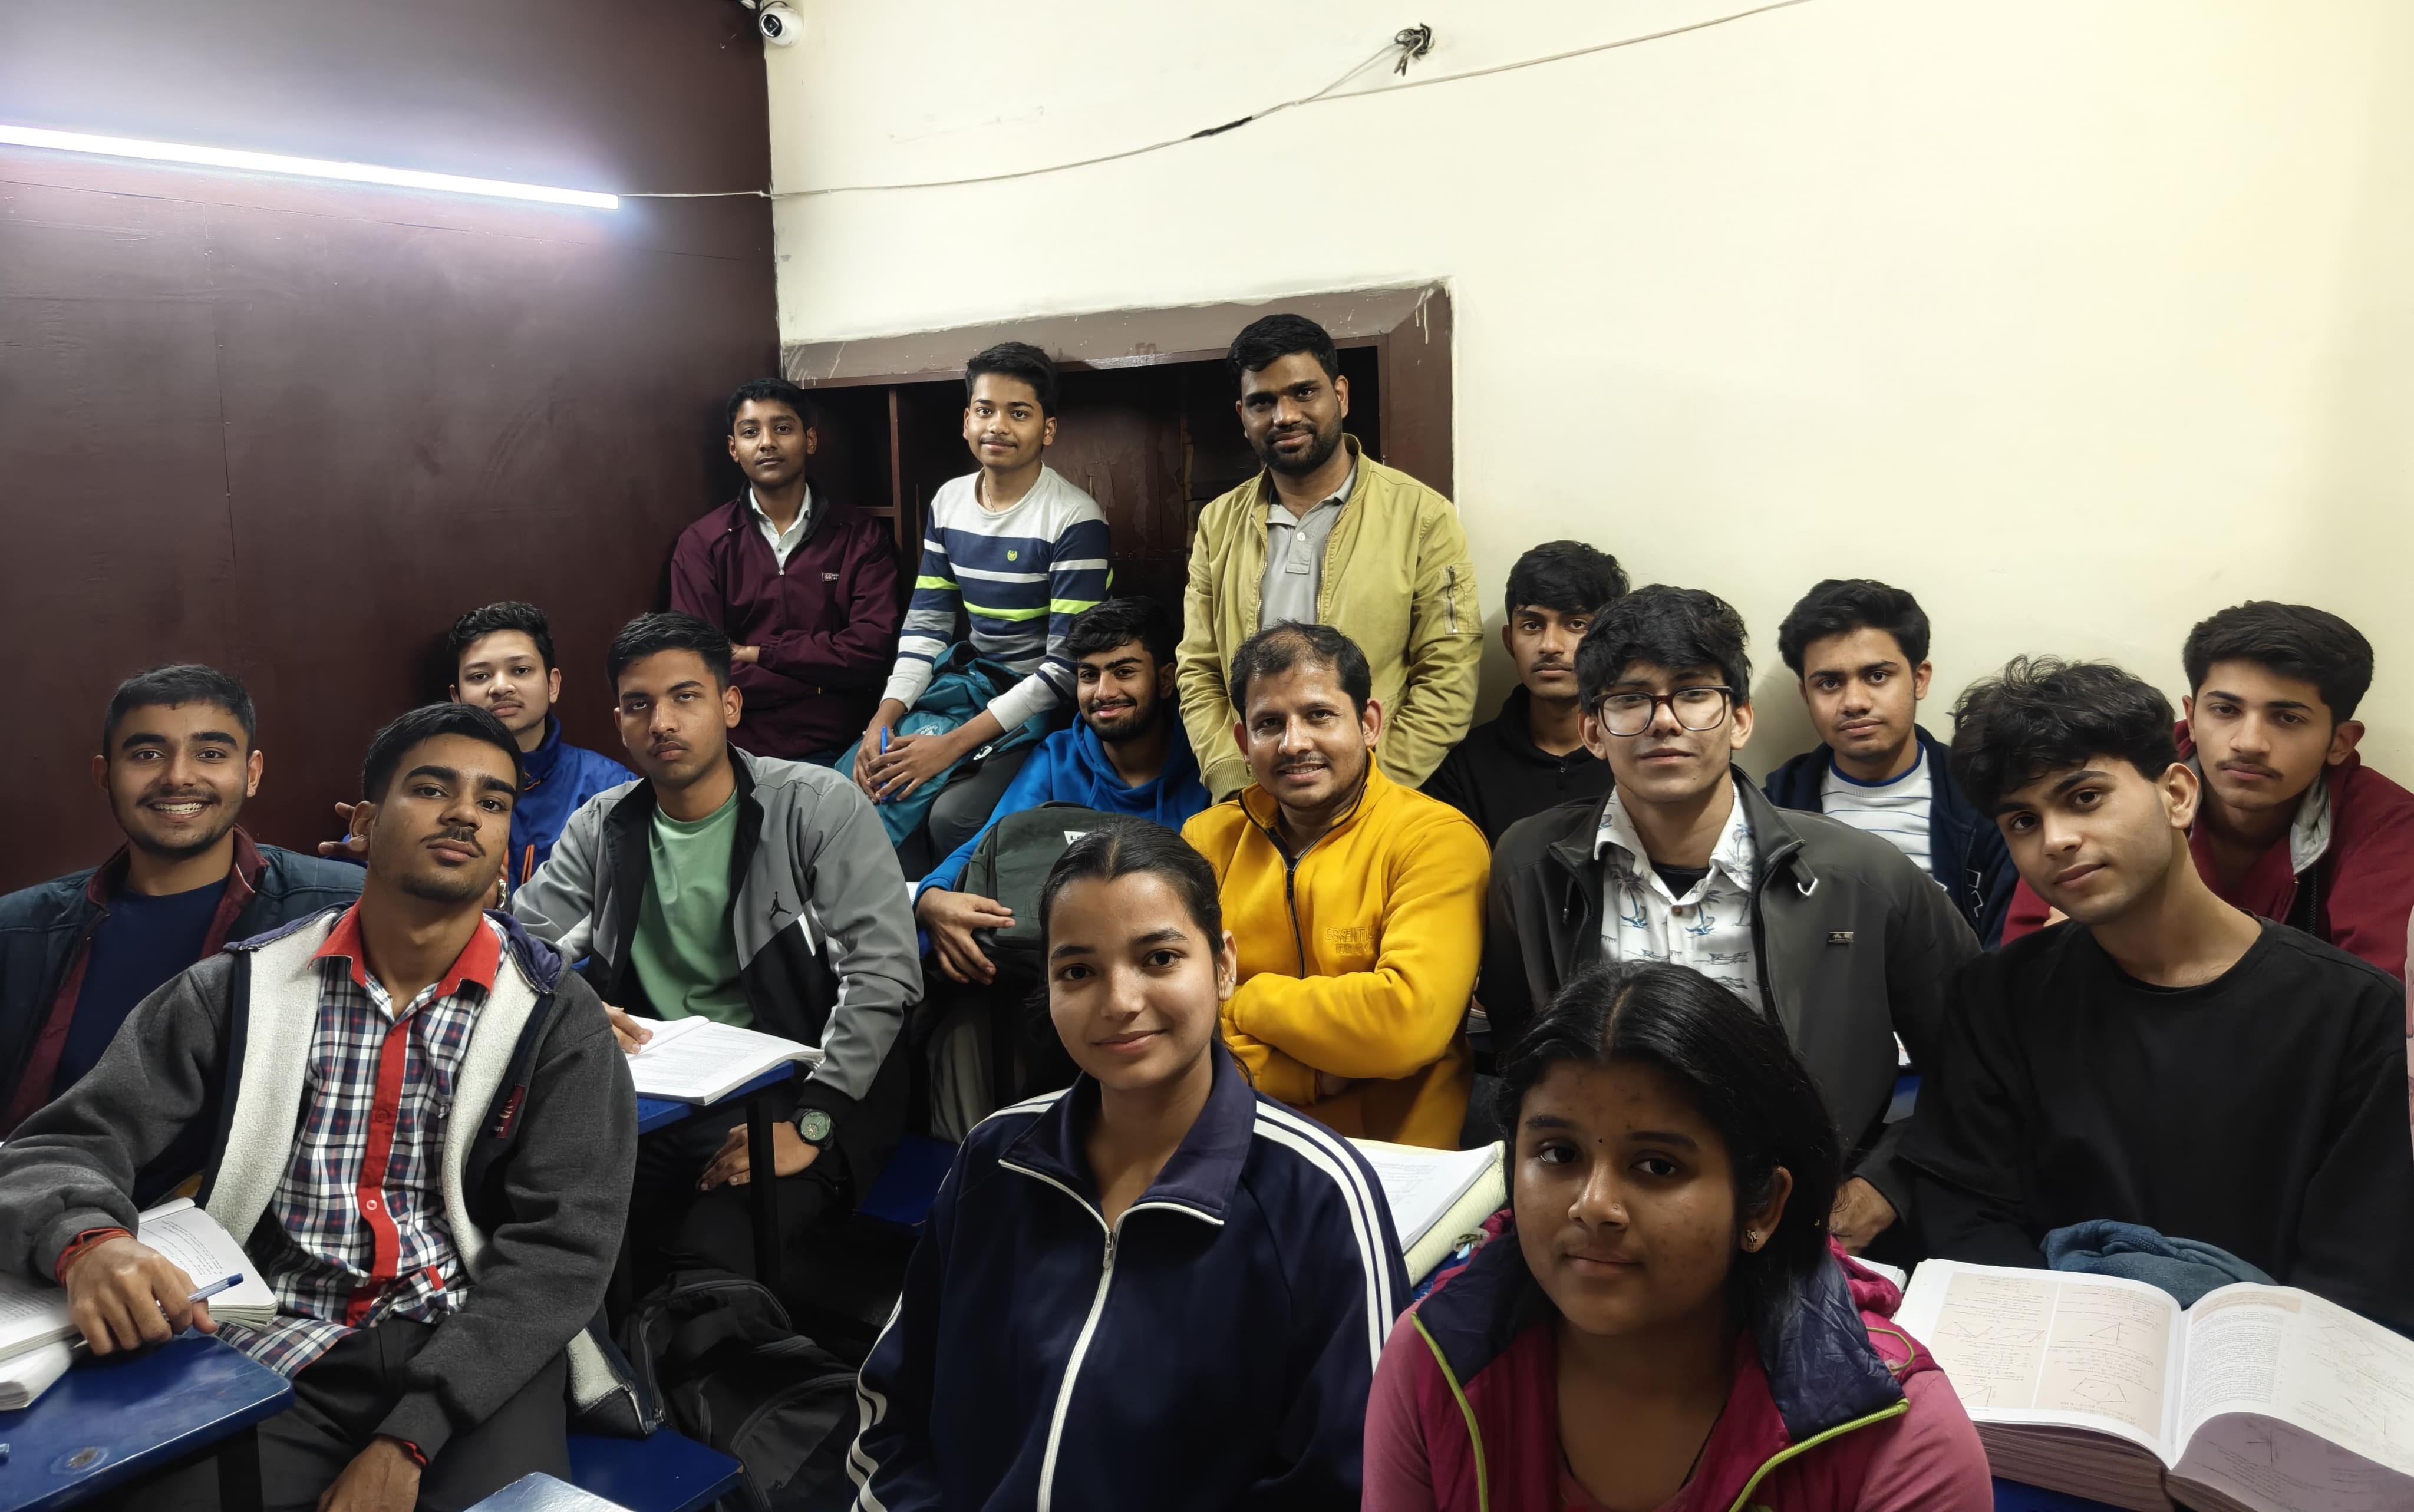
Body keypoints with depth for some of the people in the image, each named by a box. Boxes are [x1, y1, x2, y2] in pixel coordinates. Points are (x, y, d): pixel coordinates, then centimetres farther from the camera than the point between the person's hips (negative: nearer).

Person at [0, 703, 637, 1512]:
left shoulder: (558, 1018, 0)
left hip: (475, 1357, -1)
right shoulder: (239, 990, 5)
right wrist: (89, 1240, -25)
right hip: (271, 1353, 1)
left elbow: (566, 1240, -7)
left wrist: (407, 1440, -16)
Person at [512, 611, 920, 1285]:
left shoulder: (819, 807, -2)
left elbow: (884, 971, -11)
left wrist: (810, 1125, -18)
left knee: (716, 1254, -31)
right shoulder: (601, 828, 12)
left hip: (789, 1095, -4)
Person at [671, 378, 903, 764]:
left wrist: (757, 653, -4)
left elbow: (873, 651, -5)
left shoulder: (860, 535, 7)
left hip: (836, 752, 0)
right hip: (740, 754, 0)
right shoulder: (701, 545, 6)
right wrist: (827, 673, -6)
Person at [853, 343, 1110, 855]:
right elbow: (925, 624, 9)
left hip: (1043, 710, -6)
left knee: (953, 816, -27)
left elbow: (1067, 666, -18)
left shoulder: (1075, 520, -15)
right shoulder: (948, 501, 6)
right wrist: (884, 717, -9)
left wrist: (953, 745, -22)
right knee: (851, 784, -9)